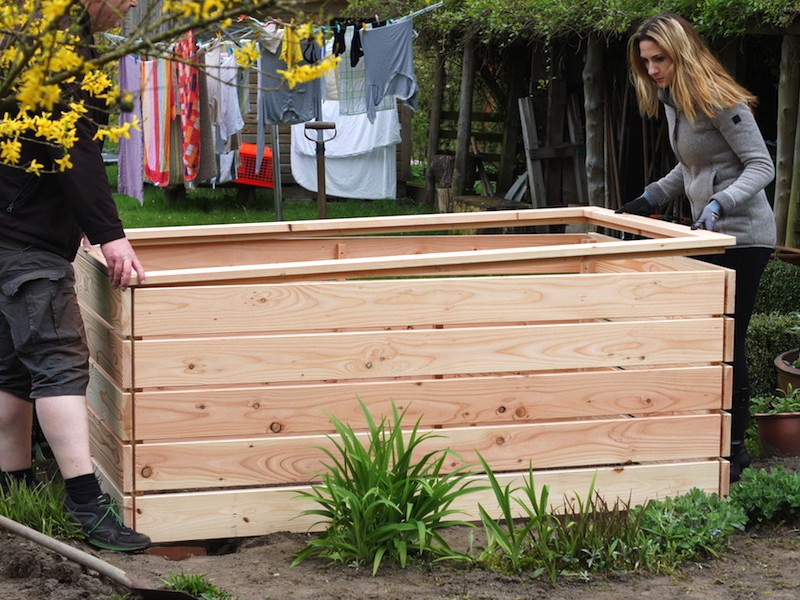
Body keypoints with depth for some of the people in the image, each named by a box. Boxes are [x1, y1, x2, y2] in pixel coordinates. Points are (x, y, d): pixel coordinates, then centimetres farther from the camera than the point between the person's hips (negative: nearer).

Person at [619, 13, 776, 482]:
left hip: (742, 236, -9)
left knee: (727, 342, -7)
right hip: (710, 234, 9)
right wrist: (651, 199, 14)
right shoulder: (672, 100, 10)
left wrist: (718, 204, -31)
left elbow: (761, 166, -18)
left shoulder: (718, 101, -18)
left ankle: (735, 448, 2)